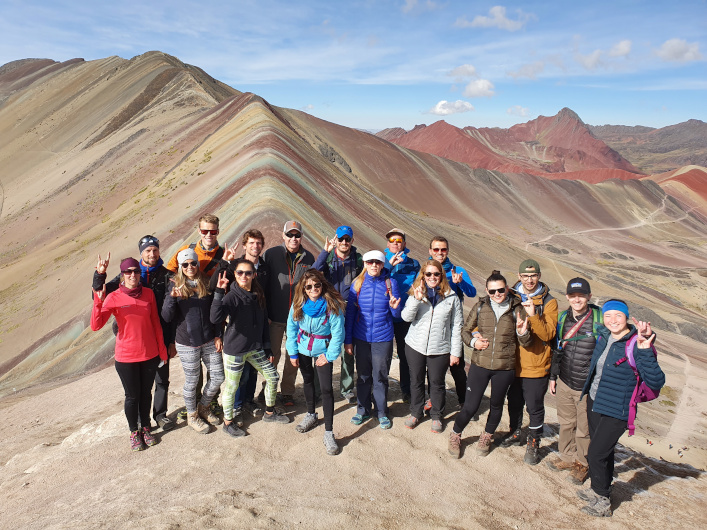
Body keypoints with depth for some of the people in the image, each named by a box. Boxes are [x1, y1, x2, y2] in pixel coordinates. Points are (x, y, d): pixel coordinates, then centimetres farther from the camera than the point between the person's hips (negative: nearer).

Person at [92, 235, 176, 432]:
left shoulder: (167, 276, -3)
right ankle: (142, 419, 28)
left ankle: (160, 414, 32)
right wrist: (100, 275, -21)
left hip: (161, 338, 0)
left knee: (162, 379, 13)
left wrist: (172, 341, -2)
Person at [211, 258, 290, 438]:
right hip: (234, 349, -6)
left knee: (273, 377, 13)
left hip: (256, 348, 6)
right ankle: (228, 423, 27)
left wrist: (268, 348, 12)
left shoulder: (258, 296, 3)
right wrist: (219, 293, -39)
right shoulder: (232, 297, -16)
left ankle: (269, 412, 35)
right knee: (231, 386, 5)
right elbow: (215, 318, -33)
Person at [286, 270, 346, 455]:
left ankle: (329, 433, -2)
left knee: (326, 388, -9)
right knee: (308, 381, 21)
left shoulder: (332, 305, -24)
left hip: (323, 349, -4)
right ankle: (311, 415, 44)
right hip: (303, 348, 4)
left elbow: (338, 333, -17)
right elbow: (291, 327, -3)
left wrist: (329, 356, -15)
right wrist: (292, 352, -3)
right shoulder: (298, 304, -14)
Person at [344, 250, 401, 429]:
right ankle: (363, 410, 30)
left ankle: (382, 413, 25)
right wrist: (347, 340, 4)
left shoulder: (391, 283, -3)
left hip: (383, 338, -1)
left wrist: (394, 307, -23)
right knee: (363, 376, 13)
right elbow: (350, 313, 5)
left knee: (380, 377, 8)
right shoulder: (357, 283, 0)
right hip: (361, 338, 1)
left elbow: (397, 315, 0)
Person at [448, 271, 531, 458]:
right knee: (470, 407, -1)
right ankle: (455, 435, 27)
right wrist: (473, 341, -10)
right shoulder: (480, 307, -1)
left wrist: (522, 333, -20)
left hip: (504, 368, 1)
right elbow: (465, 330, 10)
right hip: (480, 365, -1)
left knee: (496, 406, 18)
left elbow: (526, 343, 1)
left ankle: (487, 437, 45)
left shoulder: (517, 309, -2)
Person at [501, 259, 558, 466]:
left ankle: (533, 443, 28)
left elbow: (548, 334, -16)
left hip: (536, 365, -3)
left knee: (535, 406, 7)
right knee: (514, 402, 20)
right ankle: (515, 434, 42)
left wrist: (533, 315, -29)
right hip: (513, 362, 4)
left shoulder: (548, 302, -7)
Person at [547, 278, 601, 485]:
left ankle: (582, 464, 33)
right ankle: (567, 457, 40)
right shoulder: (563, 318, 2)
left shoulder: (600, 318, -13)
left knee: (584, 429, 10)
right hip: (565, 382, 5)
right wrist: (552, 376, 16)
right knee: (566, 423, 20)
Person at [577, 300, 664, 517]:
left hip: (615, 411, -6)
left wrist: (645, 352, -38)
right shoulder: (603, 335, 0)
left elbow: (656, 382, -30)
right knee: (603, 451, 21)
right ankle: (598, 490, 38)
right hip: (593, 402, 7)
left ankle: (603, 503, 17)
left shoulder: (636, 344, -21)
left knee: (596, 455, -2)